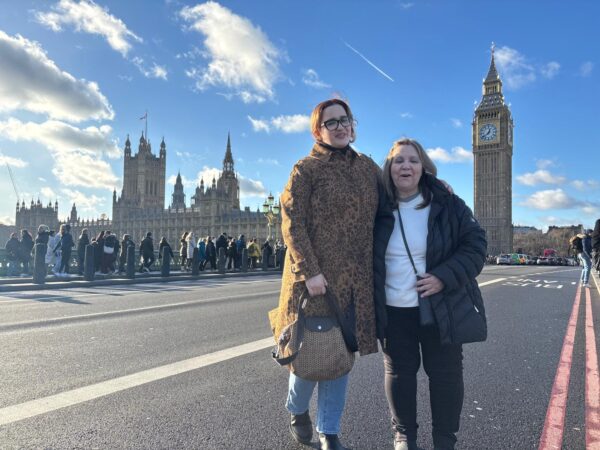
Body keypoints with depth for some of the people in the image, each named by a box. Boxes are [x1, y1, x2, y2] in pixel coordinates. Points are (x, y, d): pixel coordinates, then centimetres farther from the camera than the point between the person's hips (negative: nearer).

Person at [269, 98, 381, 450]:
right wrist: (309, 271, -18)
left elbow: (381, 216, 16)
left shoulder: (369, 167, 12)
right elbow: (292, 223, -11)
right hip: (317, 275, -4)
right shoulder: (306, 169, -3)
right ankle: (297, 410, 36)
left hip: (358, 278, 5)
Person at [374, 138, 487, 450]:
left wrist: (445, 277, -18)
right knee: (399, 373, 13)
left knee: (446, 374, 11)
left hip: (442, 308, 0)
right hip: (393, 311, 1)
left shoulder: (447, 205, -5)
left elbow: (476, 244, -4)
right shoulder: (378, 210, -2)